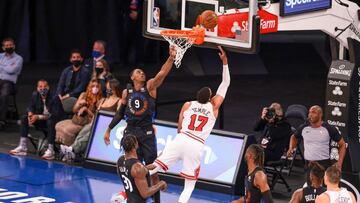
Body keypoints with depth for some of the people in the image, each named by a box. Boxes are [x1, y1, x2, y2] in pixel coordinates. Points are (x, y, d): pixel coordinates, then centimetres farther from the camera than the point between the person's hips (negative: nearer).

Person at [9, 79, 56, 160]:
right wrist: (30, 114, -20)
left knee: (50, 122, -39)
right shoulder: (35, 95, -4)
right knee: (24, 118, -10)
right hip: (40, 122, 6)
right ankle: (22, 147, -15)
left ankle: (50, 150, -37)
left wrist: (38, 117, -34)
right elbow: (30, 107, 4)